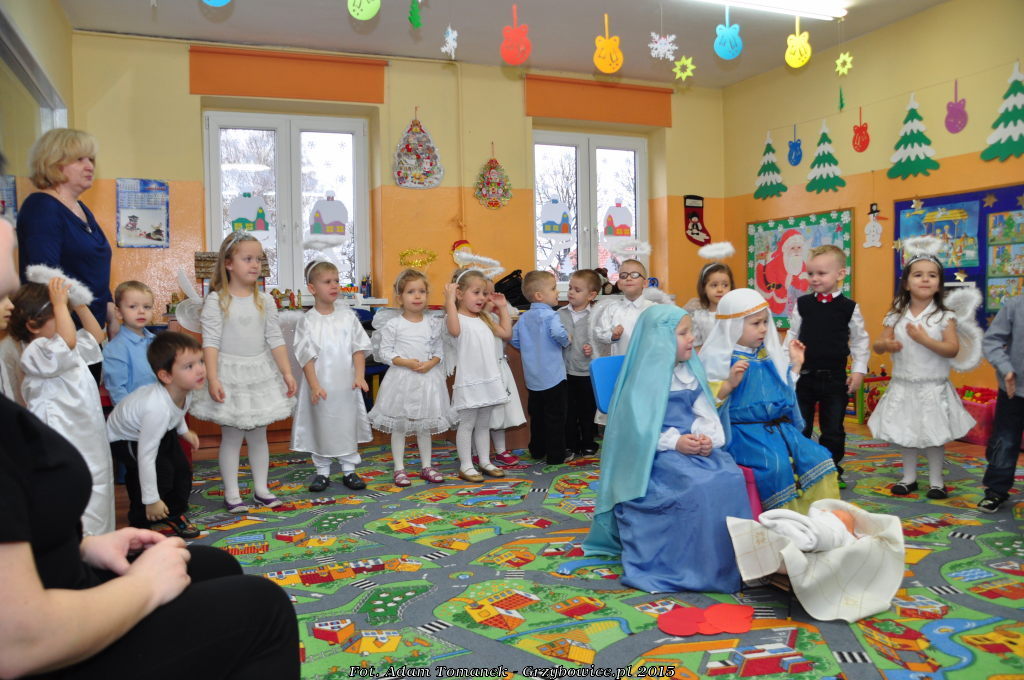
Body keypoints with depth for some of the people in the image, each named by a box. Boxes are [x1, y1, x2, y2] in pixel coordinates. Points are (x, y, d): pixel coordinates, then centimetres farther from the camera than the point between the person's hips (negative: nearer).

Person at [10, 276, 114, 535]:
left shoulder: (61, 348, 14)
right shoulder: (34, 353, -17)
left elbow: (95, 335, 28)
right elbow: (68, 342, -38)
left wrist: (78, 304, 16)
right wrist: (60, 303, -26)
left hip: (88, 439, 10)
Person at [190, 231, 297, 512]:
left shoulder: (265, 301, 3)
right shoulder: (216, 300, -8)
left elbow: (275, 340, 3)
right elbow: (211, 342, -12)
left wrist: (287, 373, -1)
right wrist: (212, 379, -19)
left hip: (261, 373, 4)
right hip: (230, 373, -4)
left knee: (258, 435, 12)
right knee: (232, 437, 4)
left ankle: (261, 489, 23)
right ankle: (232, 494, 16)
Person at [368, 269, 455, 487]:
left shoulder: (433, 324, 4)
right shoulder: (392, 324, -6)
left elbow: (439, 349, 6)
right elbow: (384, 352, -7)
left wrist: (431, 363, -14)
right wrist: (407, 362, -18)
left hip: (427, 379, 3)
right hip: (401, 379, -3)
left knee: (425, 426, 14)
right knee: (399, 426, 5)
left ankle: (426, 466, 25)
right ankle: (399, 469, 17)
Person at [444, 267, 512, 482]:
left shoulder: (484, 319, 14)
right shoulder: (456, 317, -9)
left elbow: (506, 333, 20)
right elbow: (454, 330, -33)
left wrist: (502, 307, 17)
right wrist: (449, 300, -32)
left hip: (488, 379, 7)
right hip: (468, 381, -7)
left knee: (484, 424, 15)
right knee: (467, 424, 2)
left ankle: (485, 462, 24)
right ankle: (465, 466, 10)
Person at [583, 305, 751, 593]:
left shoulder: (692, 371, 12)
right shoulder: (645, 377, -8)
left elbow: (705, 412, 10)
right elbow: (636, 427, -11)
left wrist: (709, 438, -11)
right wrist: (674, 442, -20)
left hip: (695, 446, 6)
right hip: (658, 452, -6)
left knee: (731, 478, -19)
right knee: (699, 486, -30)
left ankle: (733, 561, -6)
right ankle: (695, 565, -15)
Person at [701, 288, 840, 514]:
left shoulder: (768, 355, 16)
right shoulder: (720, 357, -5)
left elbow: (784, 391, 27)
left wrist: (795, 365, 22)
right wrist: (730, 383, -27)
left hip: (779, 427, 7)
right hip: (743, 431, -7)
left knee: (818, 458, -11)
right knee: (777, 464, -31)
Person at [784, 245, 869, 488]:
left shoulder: (849, 307, -4)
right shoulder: (802, 304, -1)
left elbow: (860, 341, 3)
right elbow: (792, 336, 6)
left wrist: (858, 370, -3)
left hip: (835, 377, -1)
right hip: (804, 375, 1)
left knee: (833, 430, 8)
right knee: (800, 427, 8)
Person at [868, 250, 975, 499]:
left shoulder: (945, 316, -7)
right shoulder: (895, 316, 0)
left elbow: (953, 349, -15)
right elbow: (878, 346, 2)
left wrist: (924, 339, -25)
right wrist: (886, 345, -20)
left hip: (933, 387, -3)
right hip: (903, 386, 3)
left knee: (934, 435, 5)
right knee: (906, 434, 13)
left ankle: (936, 481, 21)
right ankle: (909, 477, 28)